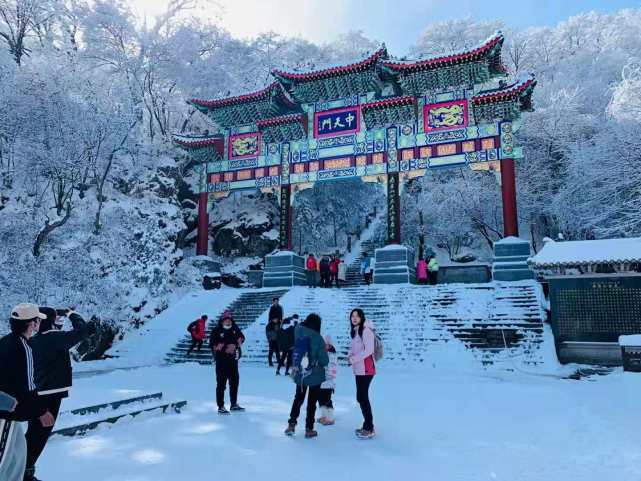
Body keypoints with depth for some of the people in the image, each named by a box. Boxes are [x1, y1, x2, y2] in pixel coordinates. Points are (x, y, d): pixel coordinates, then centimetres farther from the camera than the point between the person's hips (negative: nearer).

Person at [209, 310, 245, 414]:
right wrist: (225, 348, -22)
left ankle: (234, 404, 29)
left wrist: (235, 345, -13)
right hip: (221, 360, -6)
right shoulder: (216, 331, -9)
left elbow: (241, 338, 7)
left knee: (235, 381, 14)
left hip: (233, 359, 6)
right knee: (221, 383, -2)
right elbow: (212, 344, -13)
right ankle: (221, 407, 8)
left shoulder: (235, 329, 4)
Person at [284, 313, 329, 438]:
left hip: (299, 375, 3)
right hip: (315, 376, -3)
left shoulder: (298, 334, -10)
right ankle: (309, 429, 19)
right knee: (312, 402, 13)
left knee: (298, 399, 23)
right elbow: (324, 360, -15)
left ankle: (291, 425, 20)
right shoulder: (317, 338, -19)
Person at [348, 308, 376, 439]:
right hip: (358, 369, 9)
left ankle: (369, 429, 4)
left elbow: (369, 350, -20)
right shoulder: (355, 331, 13)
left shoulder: (366, 331, -14)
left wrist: (354, 359, -16)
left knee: (363, 397, -5)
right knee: (361, 397, 13)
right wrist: (349, 355, -1)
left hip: (366, 369, -9)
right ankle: (367, 425, 25)